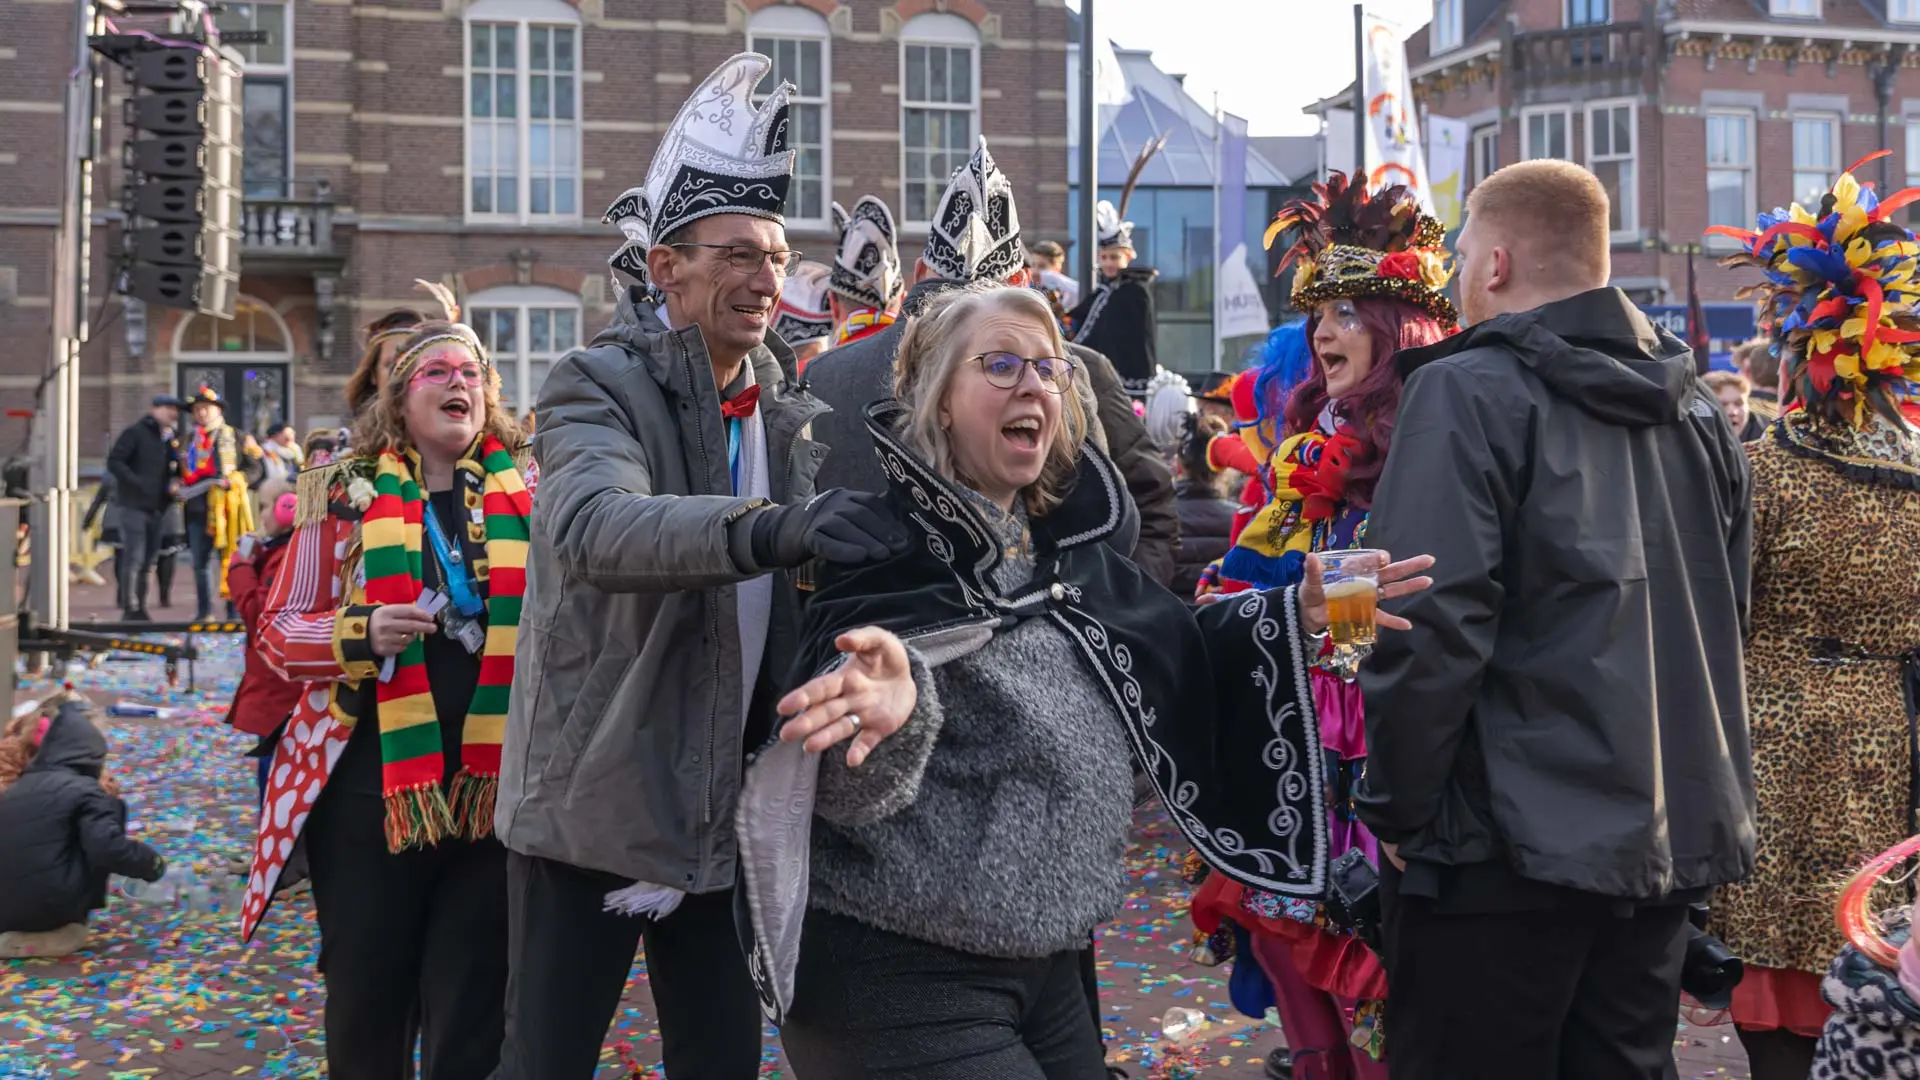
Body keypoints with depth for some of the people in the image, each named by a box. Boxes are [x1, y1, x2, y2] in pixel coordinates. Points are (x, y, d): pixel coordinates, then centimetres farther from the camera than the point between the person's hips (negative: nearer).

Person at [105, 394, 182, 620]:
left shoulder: (168, 439, 16)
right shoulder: (136, 432, -6)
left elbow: (172, 471, 21)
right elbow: (114, 462, -12)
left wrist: (173, 483, 0)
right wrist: (136, 482, -21)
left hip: (155, 507, 8)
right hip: (132, 505, -7)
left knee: (147, 559, 11)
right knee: (134, 557, -11)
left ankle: (139, 608, 18)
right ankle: (130, 610, -7)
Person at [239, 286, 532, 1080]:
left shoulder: (528, 493, 5)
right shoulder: (347, 495, 2)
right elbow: (278, 631, 3)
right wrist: (361, 633, -15)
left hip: (496, 778, 1)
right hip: (373, 778, 0)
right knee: (366, 1002, 11)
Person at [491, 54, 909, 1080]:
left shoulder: (790, 404, 8)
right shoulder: (598, 385, -11)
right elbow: (593, 526, -32)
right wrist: (769, 528, -47)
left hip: (729, 815, 5)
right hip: (593, 809, -5)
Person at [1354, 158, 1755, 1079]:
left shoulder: (1472, 391, -12)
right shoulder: (1695, 406, 12)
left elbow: (1430, 626, -22)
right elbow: (1724, 614, 19)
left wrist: (1397, 808, -10)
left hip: (1509, 843, -7)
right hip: (1675, 838, 7)